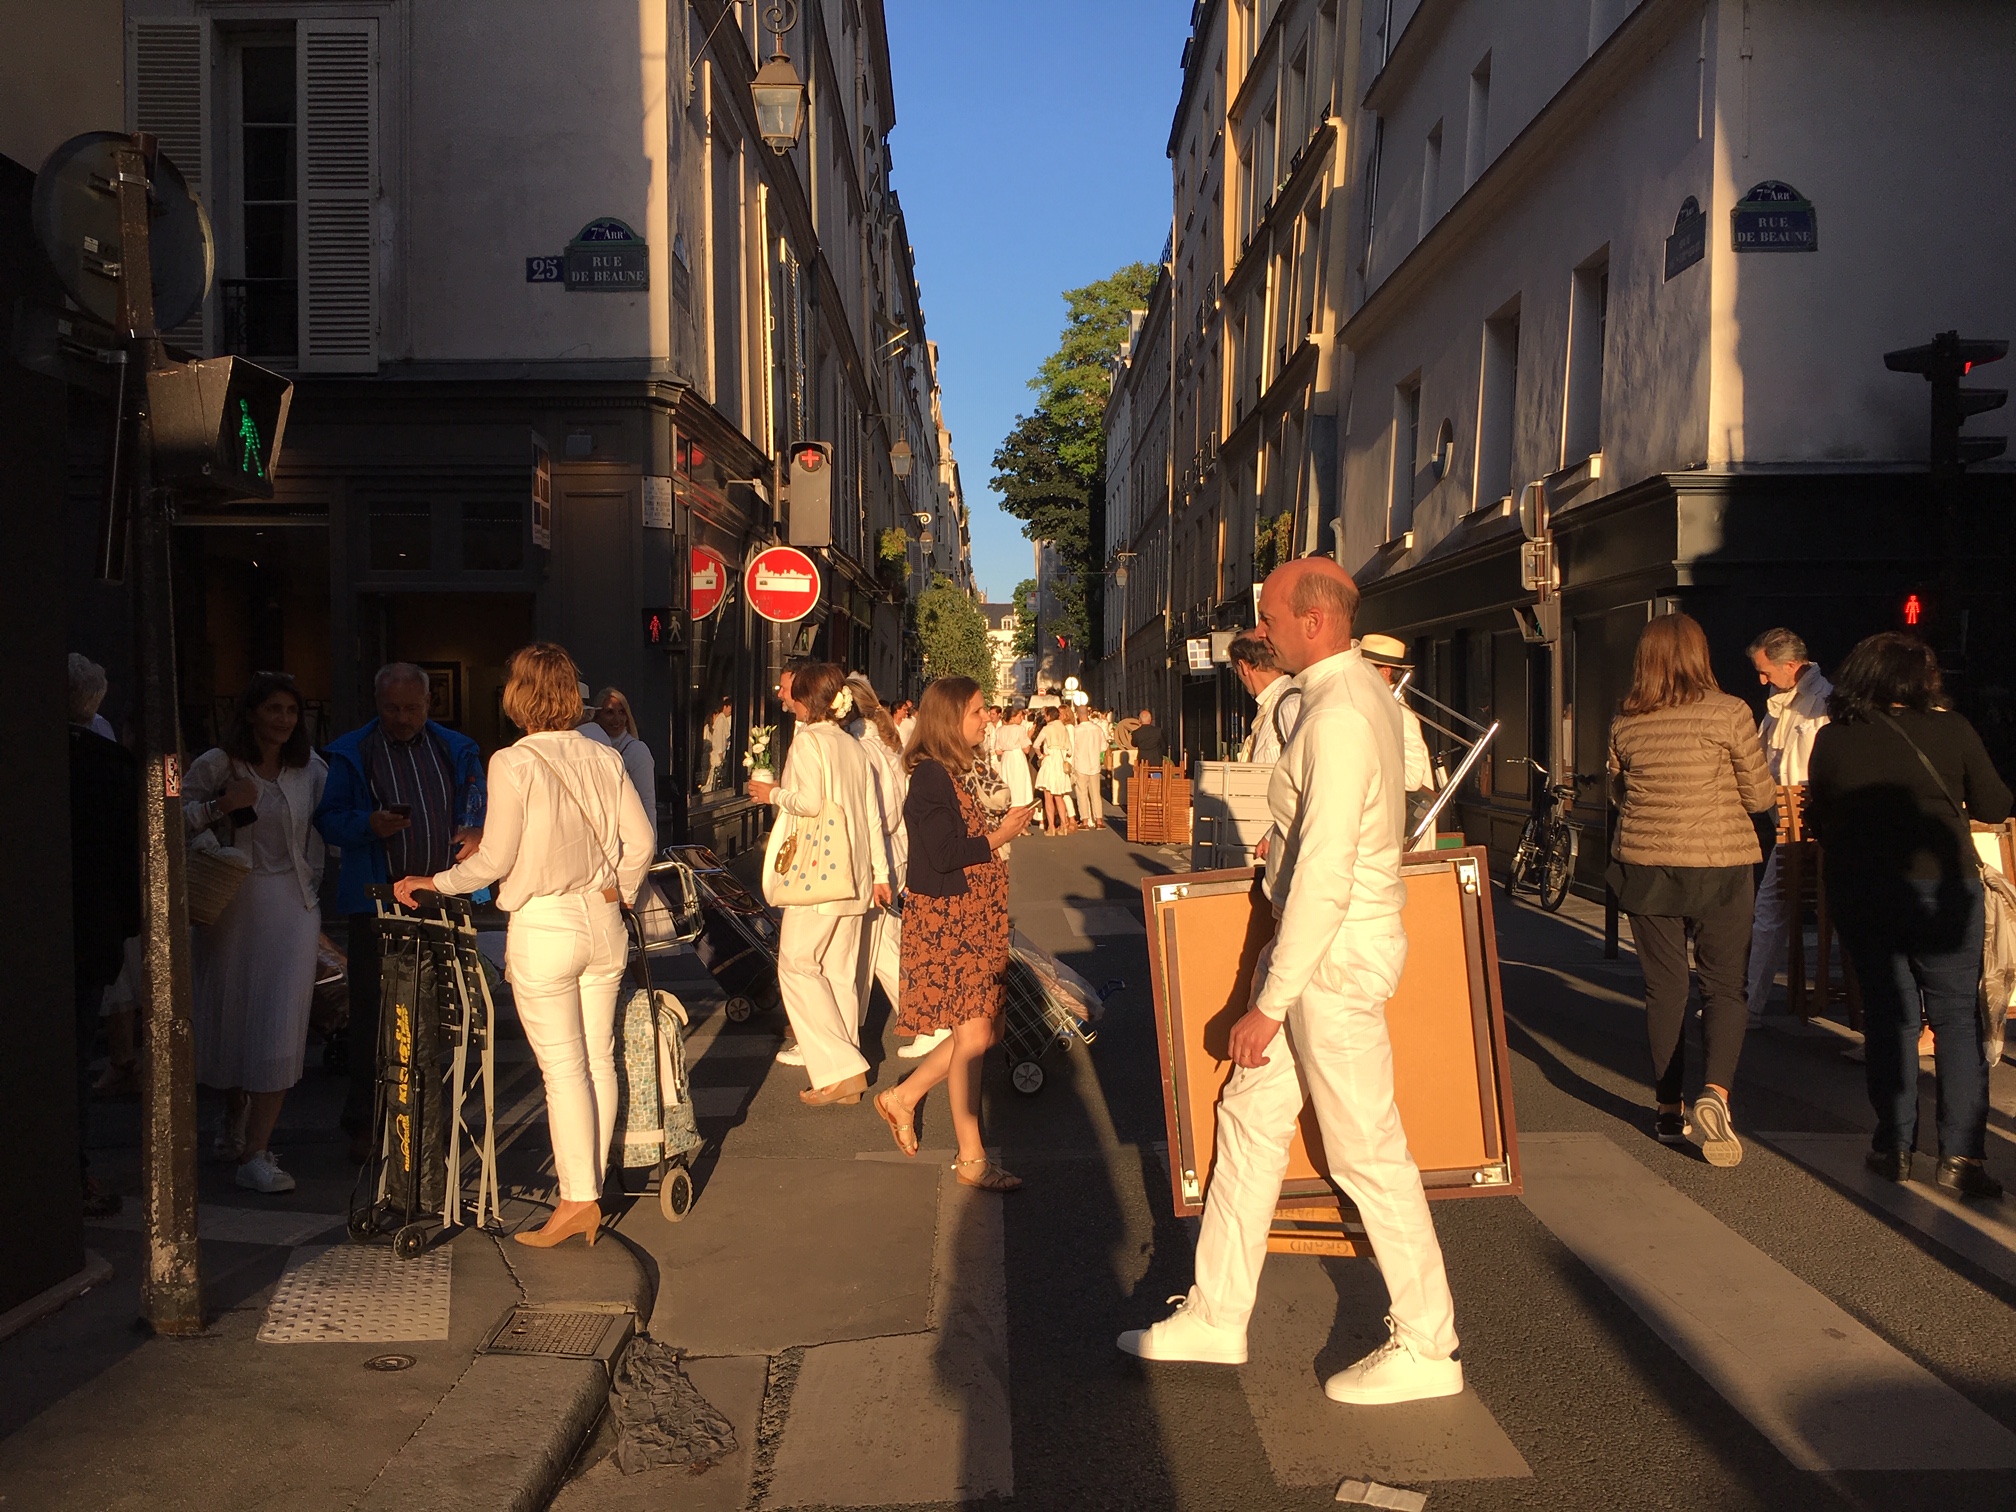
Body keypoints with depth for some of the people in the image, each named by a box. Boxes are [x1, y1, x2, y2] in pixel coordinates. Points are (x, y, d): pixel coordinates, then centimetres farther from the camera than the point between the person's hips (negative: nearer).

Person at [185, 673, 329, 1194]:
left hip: (291, 906, 1)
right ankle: (235, 1122, 35)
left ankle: (255, 1152, -2)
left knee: (280, 1024, -6)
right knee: (233, 1017, 10)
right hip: (233, 906, -1)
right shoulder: (216, 766, -1)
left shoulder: (309, 768, 6)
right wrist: (220, 806, -17)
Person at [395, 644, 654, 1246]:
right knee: (599, 1059, 11)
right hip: (603, 923, 5)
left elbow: (494, 861, -11)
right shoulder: (604, 757, 2)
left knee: (563, 1067, 0)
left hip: (543, 930, -5)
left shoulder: (512, 763, -12)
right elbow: (640, 840, 4)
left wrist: (432, 883, 4)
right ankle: (591, 1194, 19)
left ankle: (577, 1198, 5)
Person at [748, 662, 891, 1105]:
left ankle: (840, 1070, -9)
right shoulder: (852, 745, 14)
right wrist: (879, 873, 16)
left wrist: (773, 793, -3)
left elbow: (810, 801, -22)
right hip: (854, 874, 8)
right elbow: (872, 816, 13)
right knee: (841, 973, 10)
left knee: (797, 965, -2)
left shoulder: (807, 739, -9)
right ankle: (847, 1074, 12)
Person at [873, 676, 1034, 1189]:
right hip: (945, 919, -9)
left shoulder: (972, 769, 12)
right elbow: (943, 853, -21)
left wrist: (1010, 820, 4)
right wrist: (1000, 835, -13)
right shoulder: (931, 775, -15)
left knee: (979, 1032, 10)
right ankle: (971, 1158, 6)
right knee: (973, 1035, -5)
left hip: (978, 916, 9)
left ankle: (903, 1097, 28)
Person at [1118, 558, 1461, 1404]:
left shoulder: (1339, 716, -22)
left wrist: (1270, 1004, -20)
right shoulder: (1360, 692, 10)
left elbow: (1323, 879, -25)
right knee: (1250, 1119, 14)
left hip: (1335, 952, -10)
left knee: (1367, 1151, 2)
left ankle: (1427, 1350, 18)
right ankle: (1215, 1320, 26)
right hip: (1317, 941, 10)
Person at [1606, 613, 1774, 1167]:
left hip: (1645, 867, 3)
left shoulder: (1625, 723, -1)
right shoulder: (1729, 712, -10)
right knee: (1725, 985, 5)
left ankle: (1669, 1109, 18)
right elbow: (1760, 796, -3)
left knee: (1663, 986, 11)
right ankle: (1714, 1092, -16)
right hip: (1719, 867, -3)